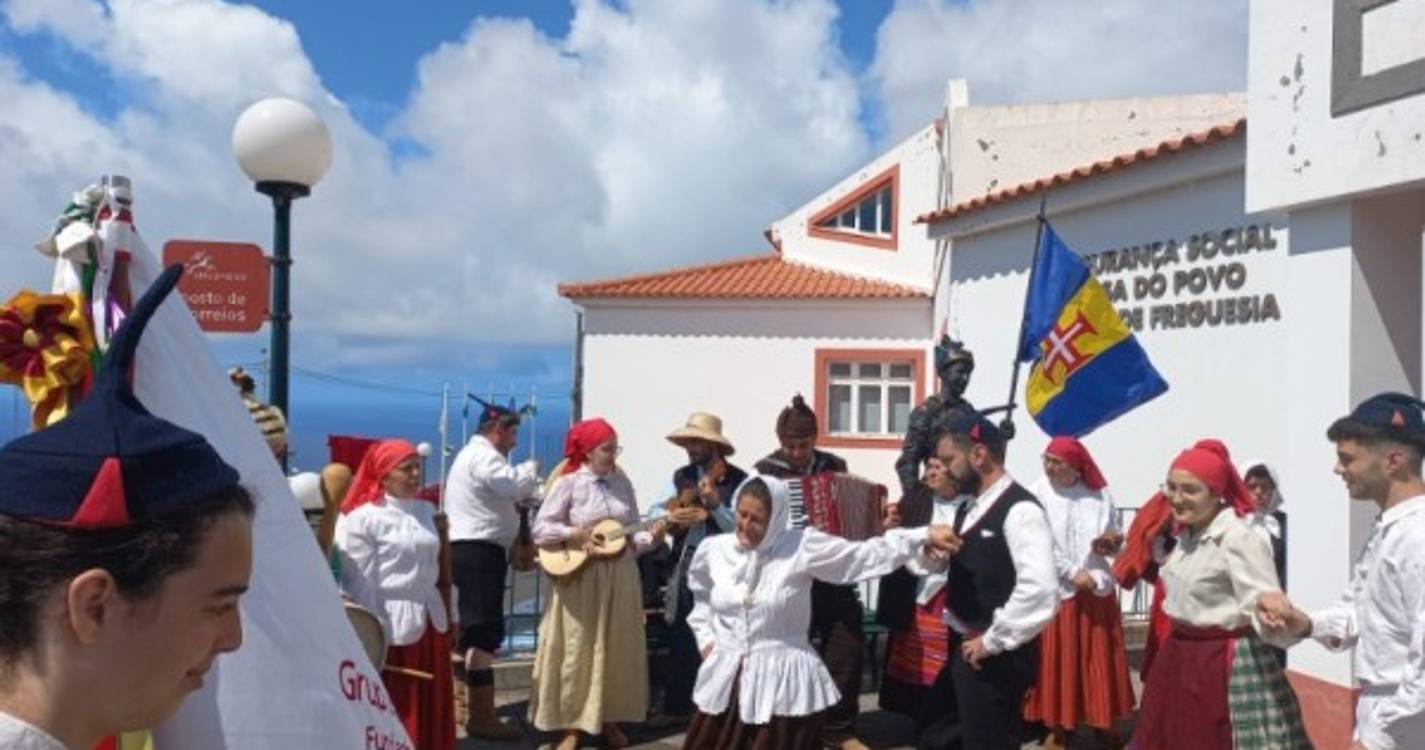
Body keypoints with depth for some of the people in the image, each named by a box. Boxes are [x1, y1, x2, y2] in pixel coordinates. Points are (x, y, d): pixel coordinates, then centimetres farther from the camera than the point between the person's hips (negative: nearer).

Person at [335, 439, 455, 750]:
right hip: (393, 627, -7)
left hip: (431, 621, 7)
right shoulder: (362, 518, -12)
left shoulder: (425, 510, 9)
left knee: (433, 715, 13)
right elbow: (359, 584, -13)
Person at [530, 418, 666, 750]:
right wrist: (575, 534, -19)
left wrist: (650, 537, -11)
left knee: (618, 648, 9)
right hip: (581, 577, -4)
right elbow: (540, 529, -7)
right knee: (577, 650, 0)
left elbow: (632, 534, 8)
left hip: (620, 577, 5)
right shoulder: (568, 483, -7)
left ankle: (610, 719, 23)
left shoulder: (623, 483, 7)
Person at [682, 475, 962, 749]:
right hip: (727, 681, 3)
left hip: (784, 685, -3)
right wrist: (705, 639, 12)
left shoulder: (802, 546, -9)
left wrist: (925, 535, -16)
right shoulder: (712, 550, 2)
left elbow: (866, 555, -10)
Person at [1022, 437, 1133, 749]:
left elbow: (1114, 536, 9)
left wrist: (1109, 543, -13)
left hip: (1098, 586, 2)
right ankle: (1057, 724, 16)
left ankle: (1102, 722, 22)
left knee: (1100, 658, 8)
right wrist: (1073, 573, -14)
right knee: (1056, 659, 3)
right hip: (1055, 590, -2)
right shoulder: (1038, 493, -7)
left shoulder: (1099, 494, 0)